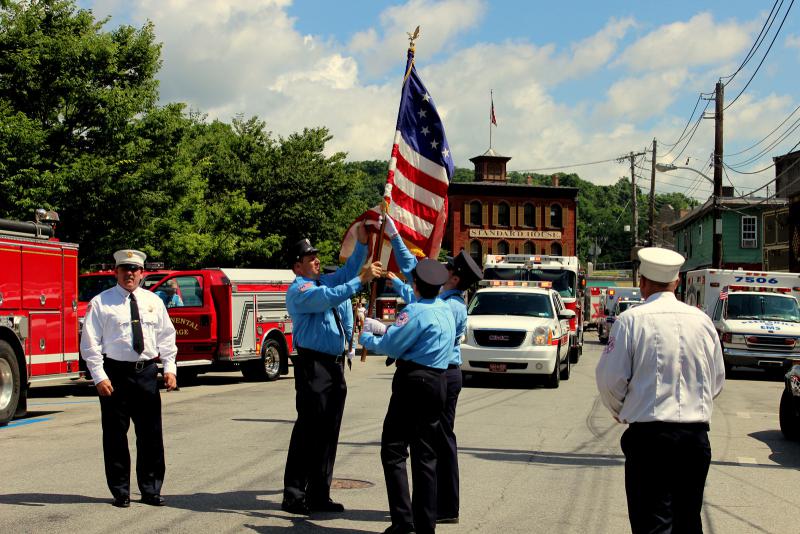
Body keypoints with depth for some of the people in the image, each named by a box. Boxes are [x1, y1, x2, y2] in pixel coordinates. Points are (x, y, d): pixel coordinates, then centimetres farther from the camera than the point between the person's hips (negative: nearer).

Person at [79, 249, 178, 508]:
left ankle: (151, 490, 16)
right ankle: (120, 492, 13)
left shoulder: (153, 301, 11)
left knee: (151, 435, 6)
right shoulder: (101, 302, 0)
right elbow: (90, 342, -3)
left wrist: (169, 368, 3)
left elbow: (166, 337, 14)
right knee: (115, 435, 2)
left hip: (147, 373, 3)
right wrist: (99, 377, -11)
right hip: (115, 373, -3)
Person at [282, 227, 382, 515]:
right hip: (313, 365, -9)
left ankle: (319, 495, 14)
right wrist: (361, 279, -28)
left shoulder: (324, 281, 17)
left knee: (329, 432, 9)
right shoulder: (298, 290, -10)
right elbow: (332, 297, -25)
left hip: (334, 366, 9)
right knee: (308, 430, -8)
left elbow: (347, 271, 23)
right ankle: (293, 496, -4)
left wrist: (361, 243, 9)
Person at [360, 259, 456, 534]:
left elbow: (390, 346, -8)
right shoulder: (445, 310, 13)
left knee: (394, 450, -3)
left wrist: (366, 338, 10)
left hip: (413, 381, -8)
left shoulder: (416, 311, -13)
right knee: (425, 455, 10)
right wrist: (384, 329, 35)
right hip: (438, 382, 8)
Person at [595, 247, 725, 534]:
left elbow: (610, 379, -7)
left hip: (649, 435, -4)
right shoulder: (702, 320, 6)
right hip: (697, 434, 4)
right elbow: (718, 380, 14)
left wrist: (620, 411, 13)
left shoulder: (631, 320, -7)